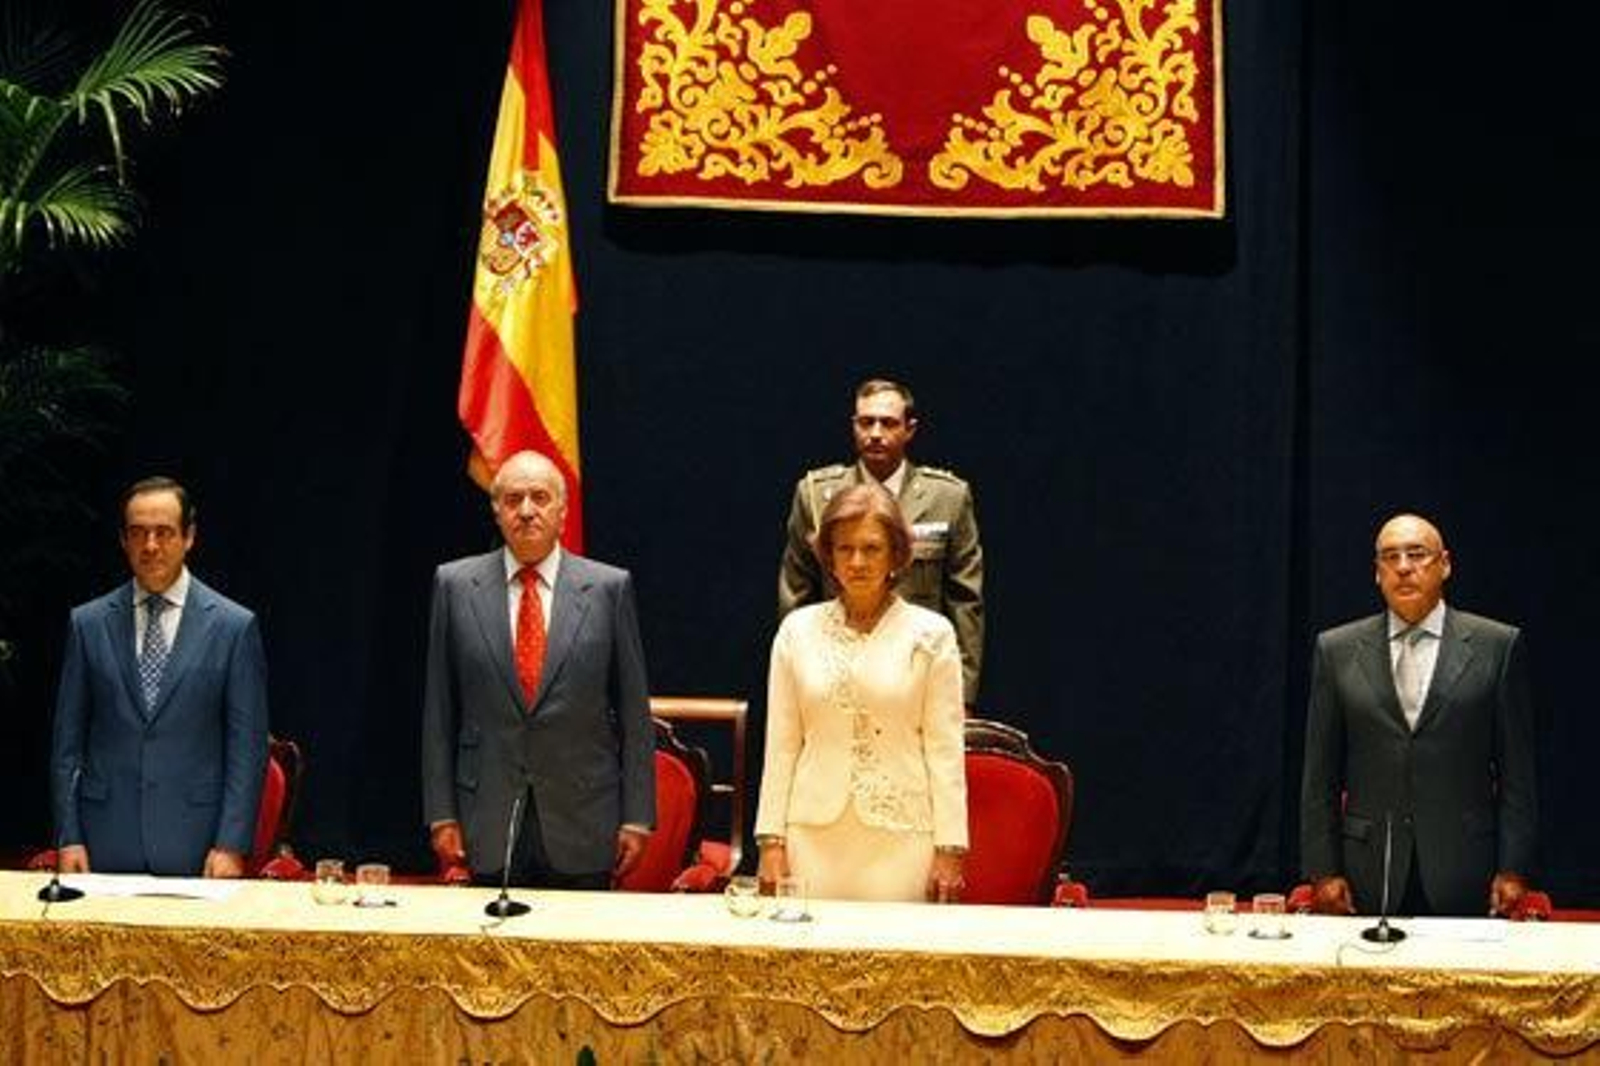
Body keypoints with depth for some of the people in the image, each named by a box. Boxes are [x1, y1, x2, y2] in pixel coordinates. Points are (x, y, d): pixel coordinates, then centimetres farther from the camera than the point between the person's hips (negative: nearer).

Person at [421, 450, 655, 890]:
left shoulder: (609, 588, 2)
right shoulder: (456, 585, 4)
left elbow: (634, 711, 3)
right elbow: (439, 711, 6)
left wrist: (636, 819, 0)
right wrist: (441, 815, 1)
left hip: (582, 828, 0)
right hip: (488, 827, 0)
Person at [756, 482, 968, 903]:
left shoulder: (931, 634, 3)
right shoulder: (798, 630, 8)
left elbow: (945, 748, 1)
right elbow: (781, 745, 9)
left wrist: (950, 850, -3)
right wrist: (771, 840, 4)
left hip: (901, 838, -2)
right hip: (816, 836, 2)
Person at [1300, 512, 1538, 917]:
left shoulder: (1497, 646, 4)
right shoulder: (1338, 651, 8)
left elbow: (1516, 772, 3)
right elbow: (1320, 775, 8)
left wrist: (1512, 871, -3)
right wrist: (1323, 872, 1)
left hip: (1463, 876, -1)